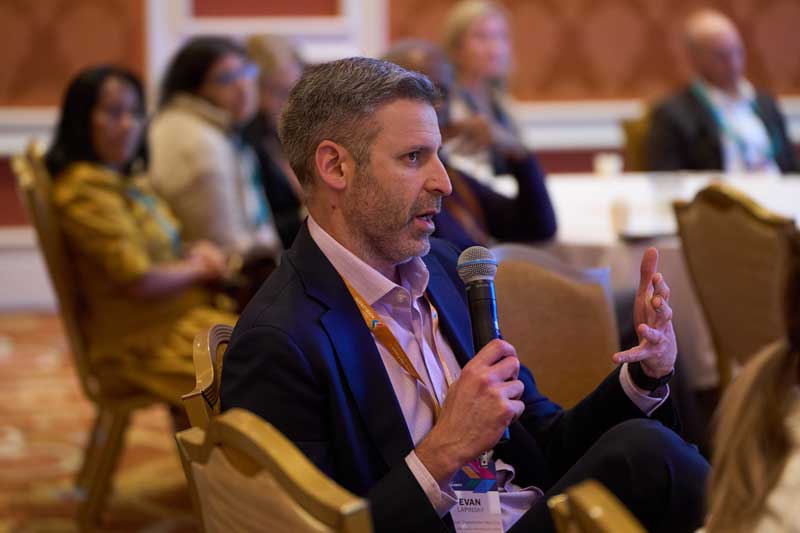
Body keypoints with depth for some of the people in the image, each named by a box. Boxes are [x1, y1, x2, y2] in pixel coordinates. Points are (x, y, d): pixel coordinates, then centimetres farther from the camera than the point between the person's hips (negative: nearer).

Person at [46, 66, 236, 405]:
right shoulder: (85, 192, -17)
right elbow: (140, 281, -20)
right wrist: (199, 268, -3)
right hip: (144, 340, -10)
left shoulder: (124, 182, 13)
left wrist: (197, 251, 2)